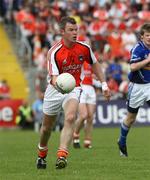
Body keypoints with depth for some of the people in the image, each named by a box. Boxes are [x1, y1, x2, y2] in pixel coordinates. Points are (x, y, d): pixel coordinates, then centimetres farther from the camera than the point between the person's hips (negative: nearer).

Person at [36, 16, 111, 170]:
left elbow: (94, 64, 10)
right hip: (54, 90, -1)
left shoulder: (84, 48, -10)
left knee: (70, 118, -27)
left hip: (73, 89, 1)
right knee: (47, 127, 12)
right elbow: (54, 76, -30)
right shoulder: (54, 52, -21)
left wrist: (104, 84, 9)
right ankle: (41, 155, 40)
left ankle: (62, 155, -34)